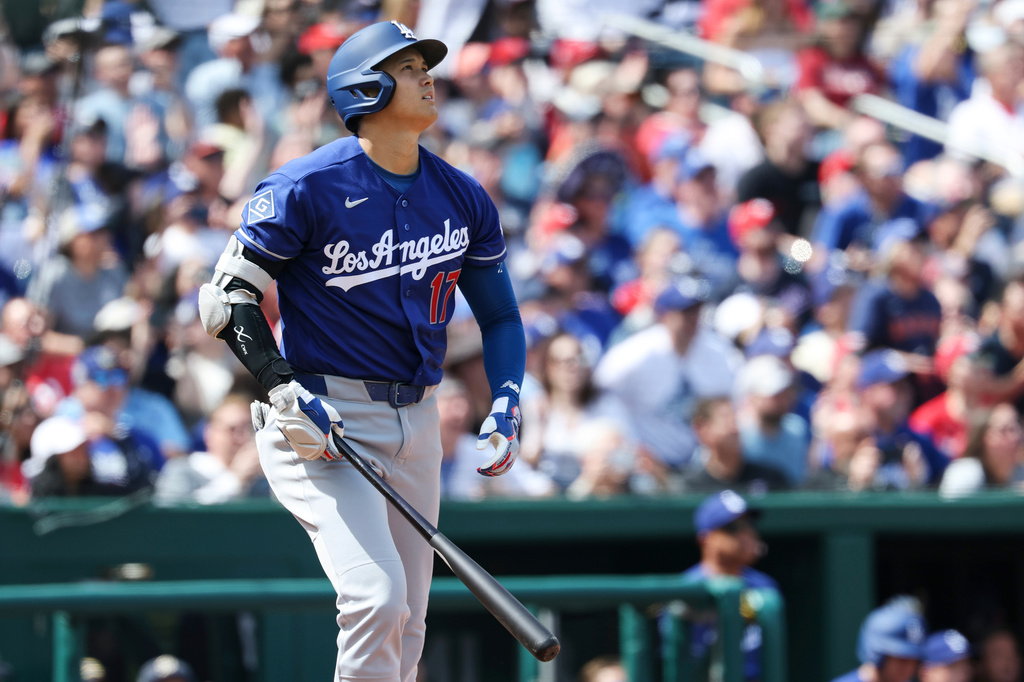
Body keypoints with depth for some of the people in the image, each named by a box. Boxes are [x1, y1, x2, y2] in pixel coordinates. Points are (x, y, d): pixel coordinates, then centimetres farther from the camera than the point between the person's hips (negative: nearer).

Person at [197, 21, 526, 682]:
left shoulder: (463, 198, 7)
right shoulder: (307, 187, -10)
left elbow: (500, 314, 18)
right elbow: (230, 294, -7)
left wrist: (507, 405, 2)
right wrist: (285, 389, -19)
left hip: (416, 426, 6)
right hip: (321, 422, -6)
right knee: (377, 598, -23)